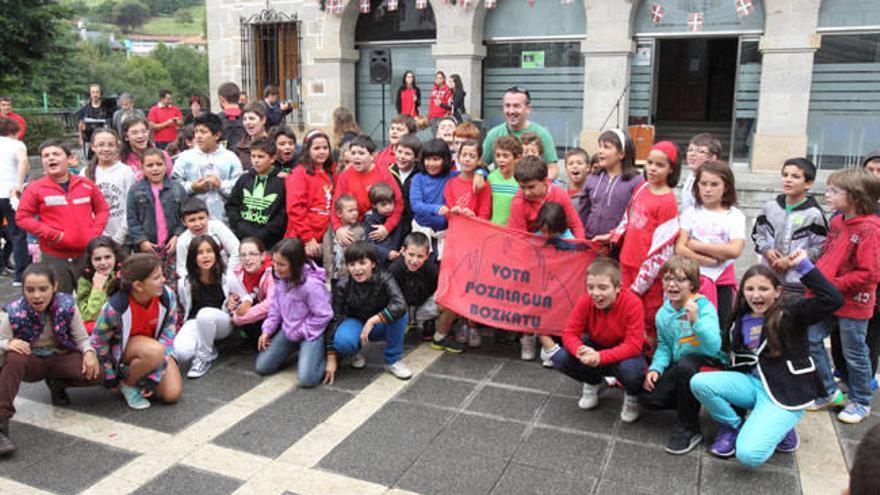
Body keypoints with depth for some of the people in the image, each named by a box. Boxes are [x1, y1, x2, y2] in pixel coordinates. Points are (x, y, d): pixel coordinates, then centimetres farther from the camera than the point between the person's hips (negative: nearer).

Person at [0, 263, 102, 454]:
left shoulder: (67, 306, -15)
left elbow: (82, 339, -6)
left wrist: (89, 353, -27)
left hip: (61, 357, 1)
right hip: (30, 360, -1)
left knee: (94, 373, -26)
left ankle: (57, 383, 9)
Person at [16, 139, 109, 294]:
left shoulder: (86, 184, 5)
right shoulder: (35, 188, -3)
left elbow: (102, 209, 13)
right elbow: (22, 217, -4)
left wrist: (95, 234, -2)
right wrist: (52, 235, -13)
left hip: (88, 253, 3)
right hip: (55, 257, -2)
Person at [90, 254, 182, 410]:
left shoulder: (167, 296, -24)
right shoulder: (115, 306, -32)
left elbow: (168, 335, -15)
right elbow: (98, 342, -15)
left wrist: (154, 376, -18)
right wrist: (110, 377, -6)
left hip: (154, 344, 3)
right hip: (122, 348, -3)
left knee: (172, 394, -13)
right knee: (154, 351, -38)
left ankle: (141, 371, 16)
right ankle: (127, 384, -7)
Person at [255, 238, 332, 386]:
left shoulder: (312, 284, -29)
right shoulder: (282, 278, -6)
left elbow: (324, 315, -23)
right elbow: (275, 306, 7)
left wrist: (299, 333, -14)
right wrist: (267, 330, 1)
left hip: (310, 332, -7)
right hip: (288, 329, 7)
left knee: (306, 379, -21)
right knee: (262, 367, 7)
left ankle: (323, 355, 8)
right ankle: (296, 348, 24)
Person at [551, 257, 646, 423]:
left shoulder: (632, 303, -28)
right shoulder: (585, 302, -18)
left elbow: (634, 346, -29)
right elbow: (569, 333, -16)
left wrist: (600, 357, -42)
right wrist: (581, 351, -40)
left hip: (624, 353, -3)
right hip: (595, 347, 3)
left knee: (630, 369, -39)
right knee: (560, 358, -23)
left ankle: (632, 395, 2)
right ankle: (594, 383, 11)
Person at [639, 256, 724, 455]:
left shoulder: (704, 307, -17)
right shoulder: (663, 313, 0)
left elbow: (714, 346, -30)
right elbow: (664, 347, 7)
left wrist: (695, 321, -45)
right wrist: (655, 368, -11)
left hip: (708, 362, -5)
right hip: (678, 366, 5)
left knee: (684, 365, -39)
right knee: (647, 397, -13)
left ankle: (689, 428, -17)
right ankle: (689, 403, 16)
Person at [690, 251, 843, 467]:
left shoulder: (790, 313, -9)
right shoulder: (740, 319, 8)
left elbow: (832, 300, -25)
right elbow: (725, 349, 18)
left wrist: (804, 265, -25)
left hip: (785, 393, -6)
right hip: (751, 383, 6)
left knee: (749, 455, -23)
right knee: (699, 383, -20)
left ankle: (780, 428, 11)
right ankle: (734, 426, 7)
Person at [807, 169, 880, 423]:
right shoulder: (837, 221, 3)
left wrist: (832, 285, -22)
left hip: (852, 303, -7)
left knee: (854, 354, 8)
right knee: (811, 340, 10)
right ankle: (829, 392, 27)